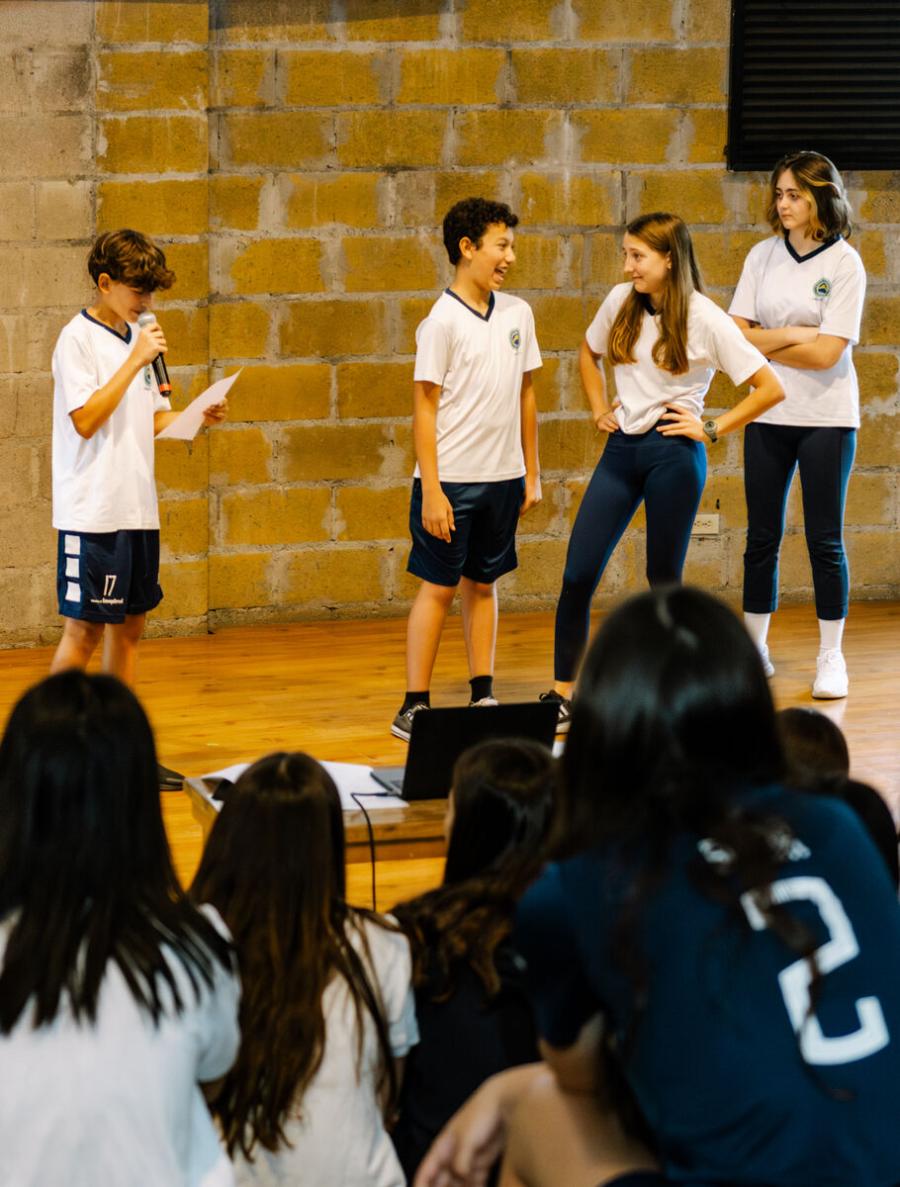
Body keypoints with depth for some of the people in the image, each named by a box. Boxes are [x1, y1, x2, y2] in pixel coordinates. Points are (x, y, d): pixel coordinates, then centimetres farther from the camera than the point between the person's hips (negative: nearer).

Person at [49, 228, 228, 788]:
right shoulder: (79, 339, -10)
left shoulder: (137, 337, 13)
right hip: (93, 511, -8)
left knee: (129, 625, 11)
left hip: (138, 507, 8)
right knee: (83, 631, -5)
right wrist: (135, 361, -19)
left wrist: (197, 417, -1)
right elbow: (86, 420, -18)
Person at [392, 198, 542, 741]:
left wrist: (531, 473, 13)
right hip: (452, 479, -5)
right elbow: (425, 408, -9)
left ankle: (484, 697, 19)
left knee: (484, 584, 12)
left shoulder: (517, 313, 7)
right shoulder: (442, 321, -10)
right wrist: (431, 491, -13)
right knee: (438, 588, -1)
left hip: (502, 477, 5)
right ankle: (414, 706, 4)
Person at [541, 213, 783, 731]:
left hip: (673, 454, -5)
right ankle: (563, 693, 5)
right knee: (579, 573, -2)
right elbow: (589, 353, 26)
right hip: (622, 448, 5)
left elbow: (770, 388, -10)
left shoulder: (704, 319, -11)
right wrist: (600, 407, 13)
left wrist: (712, 429, -9)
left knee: (664, 579, 4)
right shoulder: (621, 302, 5)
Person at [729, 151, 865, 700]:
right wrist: (795, 334, -12)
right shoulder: (764, 255, 5)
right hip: (768, 413, 4)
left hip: (826, 417, -4)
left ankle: (832, 657, 12)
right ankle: (754, 649, 18)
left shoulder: (845, 264, -7)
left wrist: (764, 343, -8)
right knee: (762, 538, 8)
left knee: (825, 540, 2)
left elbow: (827, 352, -14)